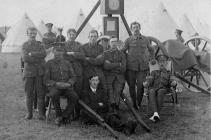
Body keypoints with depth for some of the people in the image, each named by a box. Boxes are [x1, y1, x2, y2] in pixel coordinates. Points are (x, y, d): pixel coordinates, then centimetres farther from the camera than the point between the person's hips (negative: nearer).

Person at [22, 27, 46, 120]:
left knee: (40, 93, -2)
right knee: (29, 94, 3)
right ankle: (29, 113, 14)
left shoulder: (40, 44, 11)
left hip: (40, 72, 0)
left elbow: (43, 54, -9)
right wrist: (38, 59, -8)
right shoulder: (25, 45, 9)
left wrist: (31, 54, -10)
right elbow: (25, 58, -7)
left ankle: (41, 113, 4)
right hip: (28, 71, 0)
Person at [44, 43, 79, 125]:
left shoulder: (67, 63, 15)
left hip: (66, 87, 2)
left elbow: (73, 77, 10)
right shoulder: (49, 63, 6)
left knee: (74, 97, -28)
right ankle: (58, 115, -16)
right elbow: (46, 80, 0)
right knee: (54, 95, -37)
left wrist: (69, 83, -12)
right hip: (54, 87, -2)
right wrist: (56, 83, -18)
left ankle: (64, 116, -16)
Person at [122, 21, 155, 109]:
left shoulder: (145, 39, 9)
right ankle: (134, 103, 20)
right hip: (131, 67, -1)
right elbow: (122, 51, 5)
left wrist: (152, 59, 16)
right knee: (131, 86, 5)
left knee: (140, 86, -4)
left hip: (142, 67, 1)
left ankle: (138, 104, 11)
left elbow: (150, 50, 24)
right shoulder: (128, 40, 2)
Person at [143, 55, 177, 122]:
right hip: (153, 87, 1)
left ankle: (156, 115, -45)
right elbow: (149, 79, 13)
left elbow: (172, 81, 9)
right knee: (151, 92, -37)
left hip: (163, 88, -1)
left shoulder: (169, 73, 29)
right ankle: (155, 113, -52)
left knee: (160, 92, -38)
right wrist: (146, 83, -12)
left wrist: (174, 82, -17)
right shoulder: (154, 72, 32)